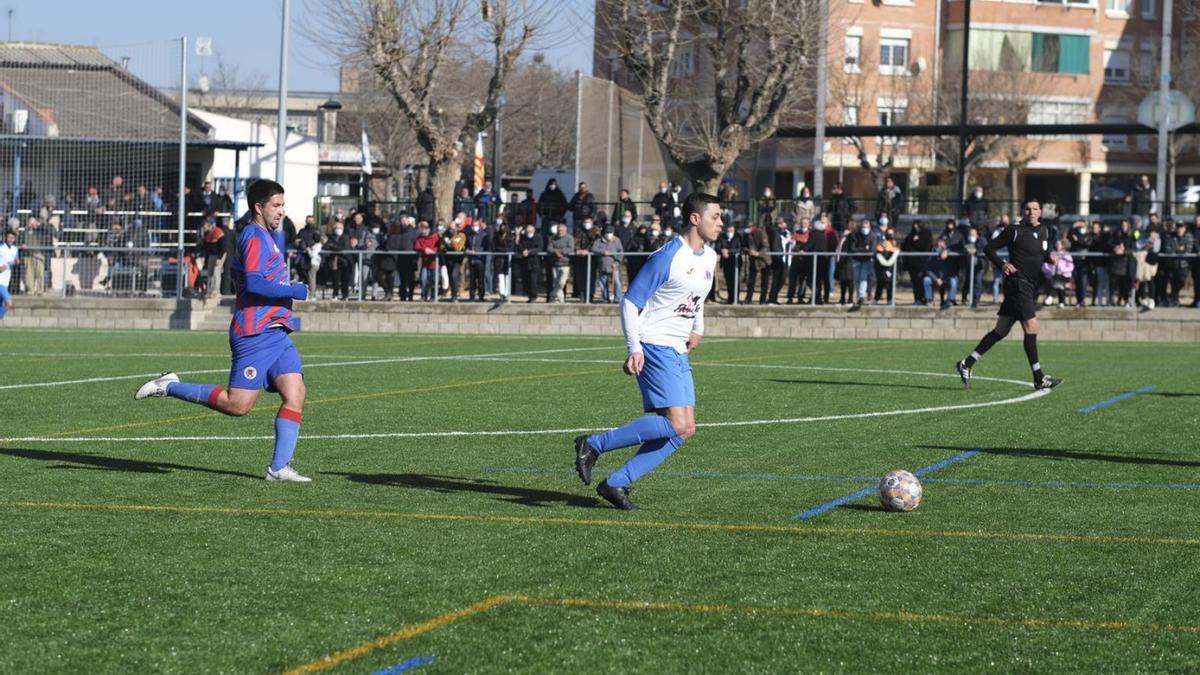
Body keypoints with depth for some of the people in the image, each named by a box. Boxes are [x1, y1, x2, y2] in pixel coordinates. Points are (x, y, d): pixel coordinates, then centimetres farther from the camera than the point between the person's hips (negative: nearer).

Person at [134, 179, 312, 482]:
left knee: (295, 394, -4)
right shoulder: (255, 236, -11)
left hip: (277, 332, 10)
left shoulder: (269, 236, 20)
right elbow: (254, 284, -23)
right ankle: (169, 387, 3)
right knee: (237, 405, -10)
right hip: (256, 334, -10)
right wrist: (295, 291, -16)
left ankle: (279, 467, -6)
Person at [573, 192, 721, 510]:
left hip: (678, 353, 9)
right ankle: (592, 446, -10)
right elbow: (630, 302, -13)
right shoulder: (668, 257, -14)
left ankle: (616, 483, 3)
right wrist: (635, 348, -20)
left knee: (685, 430, 0)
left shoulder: (709, 257, 12)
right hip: (654, 348, -9)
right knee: (677, 425, -19)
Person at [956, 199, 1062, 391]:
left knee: (1001, 331, 9)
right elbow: (989, 248, -1)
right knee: (1031, 328, -12)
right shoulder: (1014, 230, -5)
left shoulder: (1042, 232, 15)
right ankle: (1039, 379, -9)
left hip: (1030, 289, 8)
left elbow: (1044, 255, 29)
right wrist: (1002, 265, -16)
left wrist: (1050, 259, 6)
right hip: (1018, 284, -8)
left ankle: (967, 364, 16)